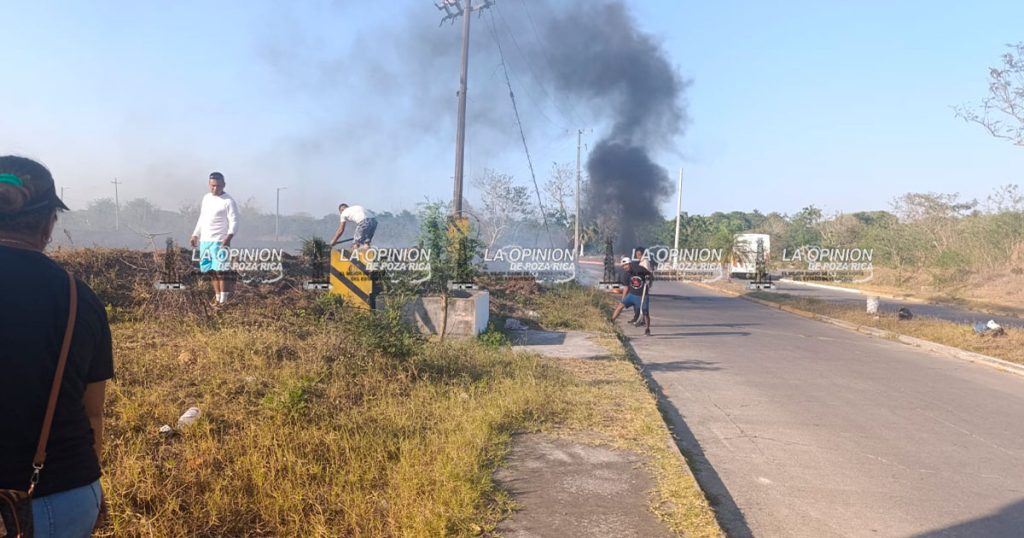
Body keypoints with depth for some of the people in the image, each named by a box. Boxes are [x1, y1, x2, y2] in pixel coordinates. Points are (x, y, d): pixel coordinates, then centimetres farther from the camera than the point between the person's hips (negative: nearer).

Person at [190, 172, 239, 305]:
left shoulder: (228, 201, -7)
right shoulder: (206, 198, 15)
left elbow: (234, 222, -12)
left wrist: (229, 237, -27)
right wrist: (195, 235, 19)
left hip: (220, 241, -7)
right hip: (205, 241, 7)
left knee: (221, 271, -9)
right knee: (212, 271, 8)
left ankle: (223, 300, -4)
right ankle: (217, 297, 16)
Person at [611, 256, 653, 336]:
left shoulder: (640, 269, -16)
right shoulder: (625, 274, -6)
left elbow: (652, 276, -2)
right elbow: (626, 287, 4)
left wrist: (649, 279, -23)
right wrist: (623, 299, 4)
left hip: (642, 295, -3)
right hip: (632, 294, 3)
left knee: (645, 313, -1)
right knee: (621, 305, -14)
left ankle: (647, 329, 20)